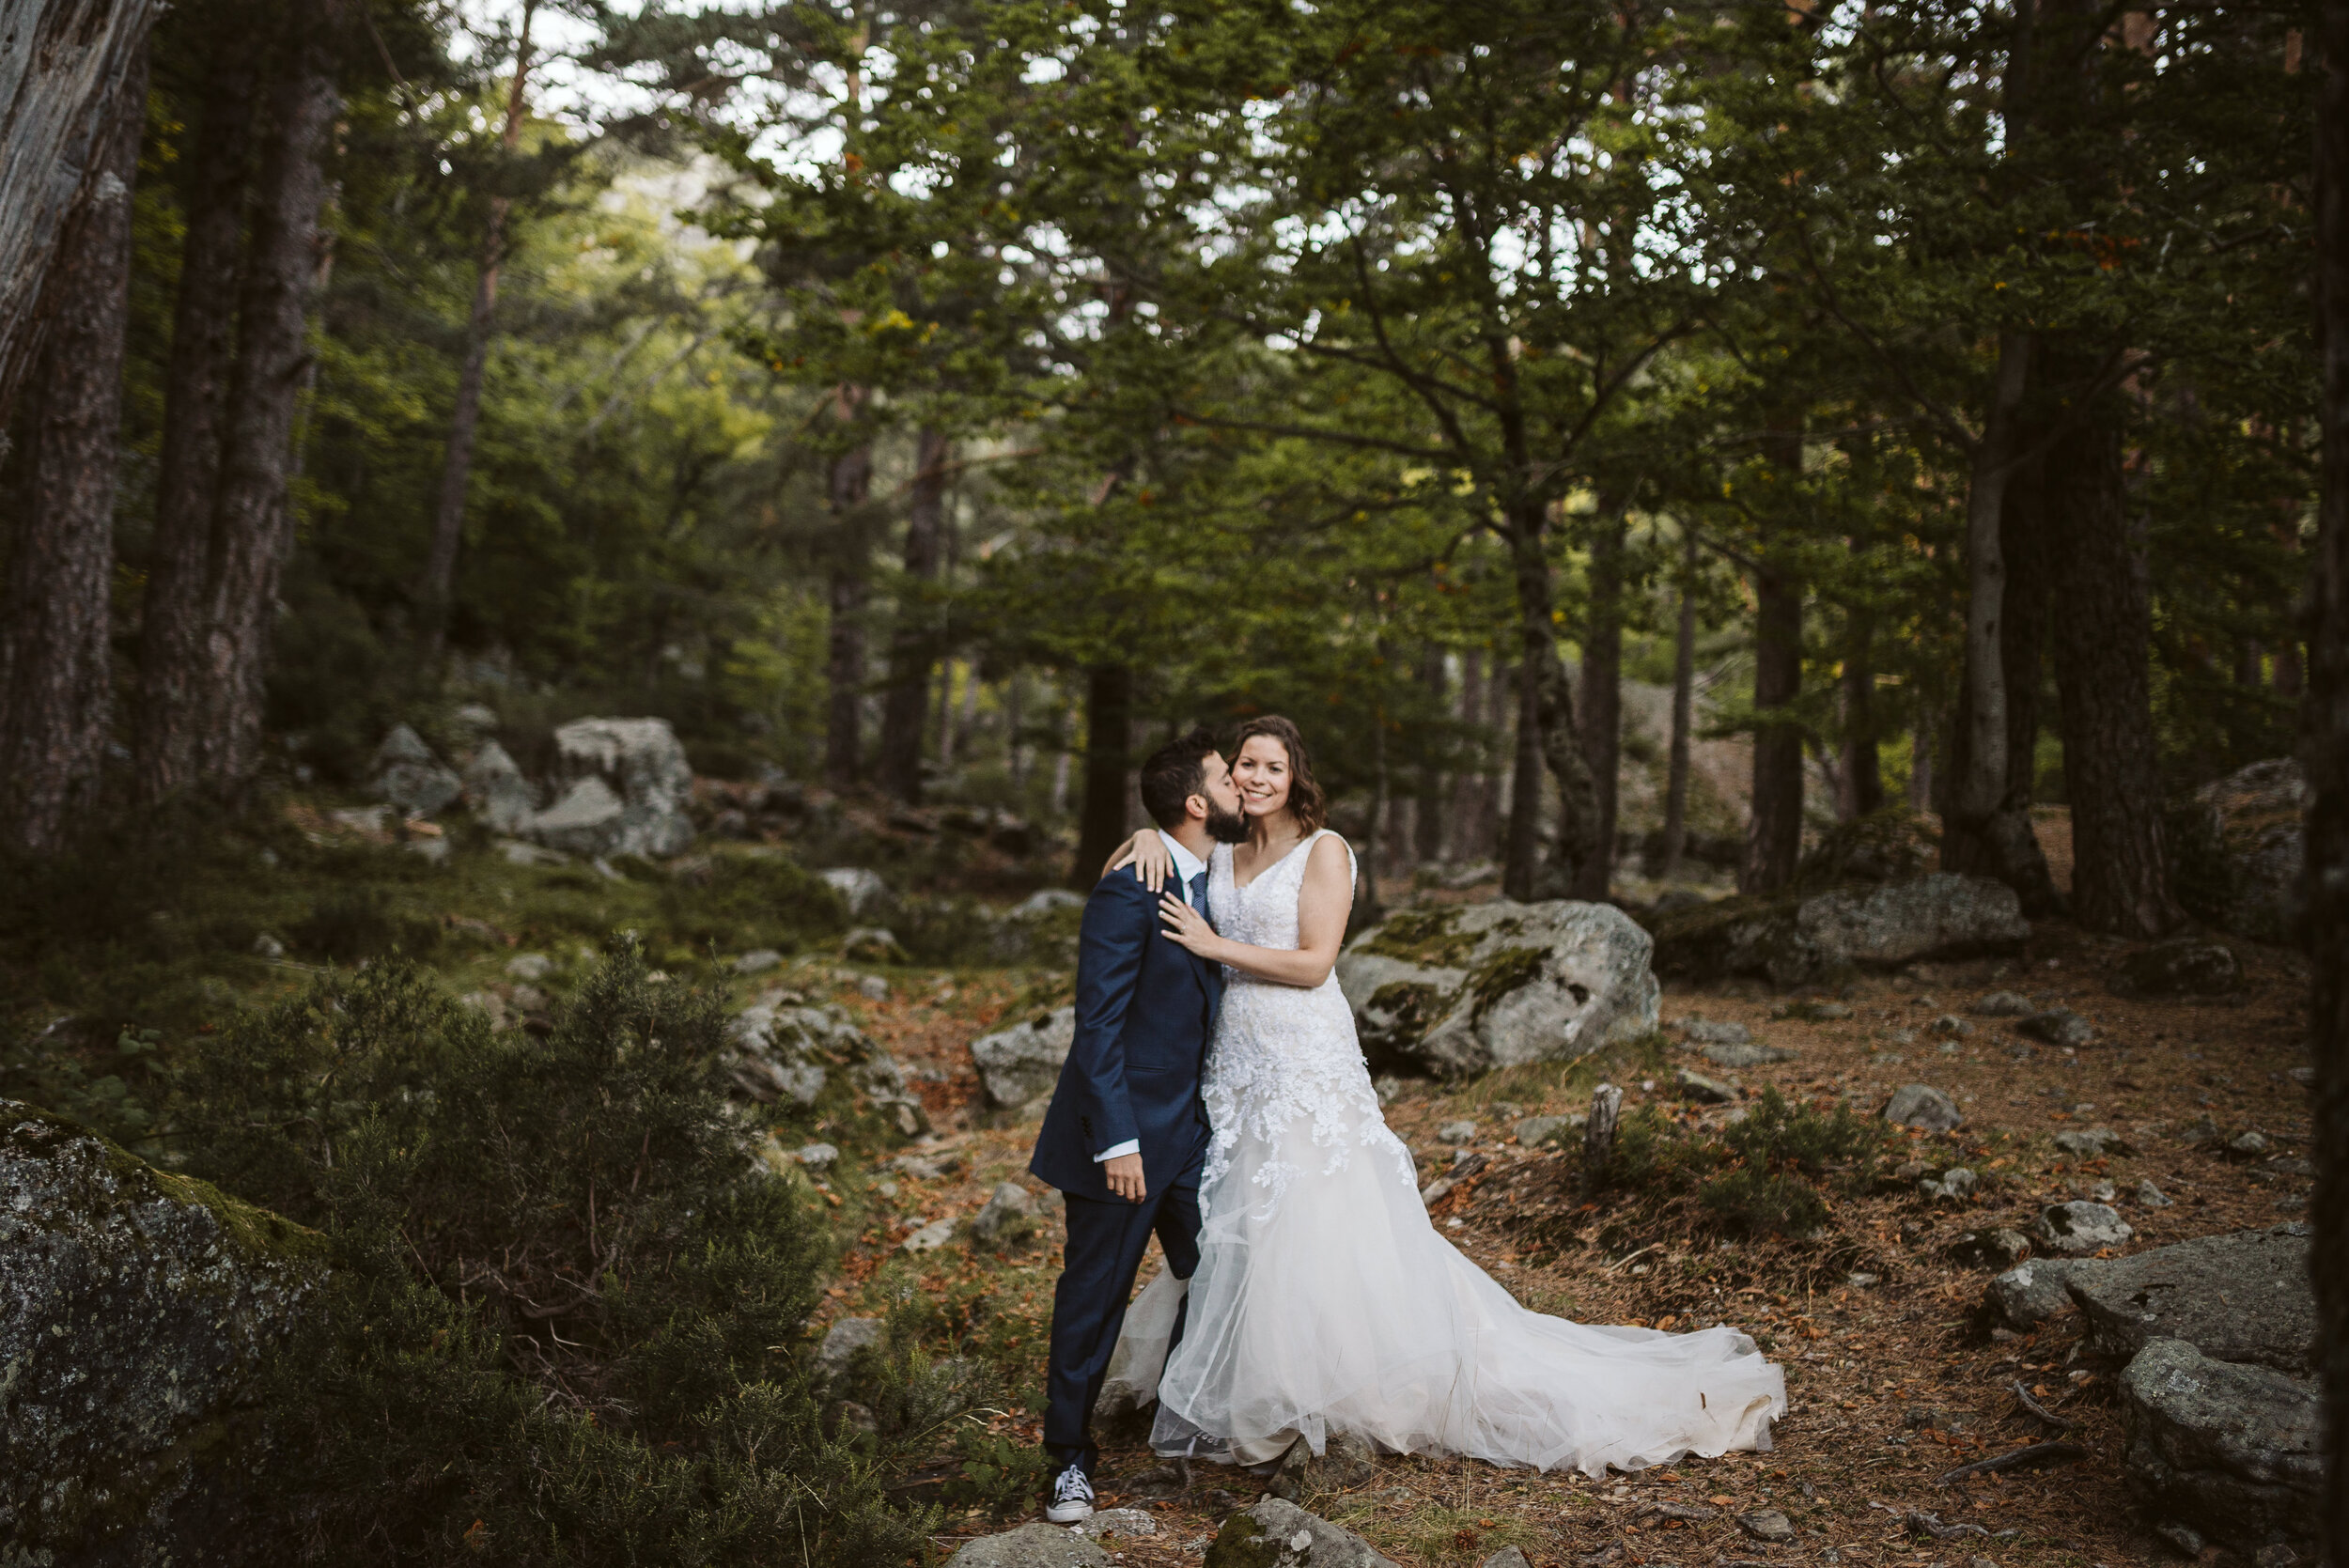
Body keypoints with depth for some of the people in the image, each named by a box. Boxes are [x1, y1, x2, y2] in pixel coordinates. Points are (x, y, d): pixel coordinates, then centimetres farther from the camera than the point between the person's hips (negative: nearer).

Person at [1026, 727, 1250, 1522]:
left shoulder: (1215, 881, 8)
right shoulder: (1128, 891, -18)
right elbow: (1098, 1024, -19)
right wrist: (1117, 1141, -21)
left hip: (1192, 1127, 8)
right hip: (1126, 1131, -7)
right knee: (1094, 1296, 5)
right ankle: (1071, 1458, 21)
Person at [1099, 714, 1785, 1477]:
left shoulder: (1324, 851, -5)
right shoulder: (1220, 857, 12)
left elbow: (1313, 963, -13)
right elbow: (1119, 874, 11)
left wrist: (1217, 945, -14)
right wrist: (1148, 840, -10)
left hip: (1306, 1066, -6)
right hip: (1235, 1066, 6)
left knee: (1316, 1230, -4)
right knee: (1229, 1230, 10)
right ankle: (1224, 1397, 22)